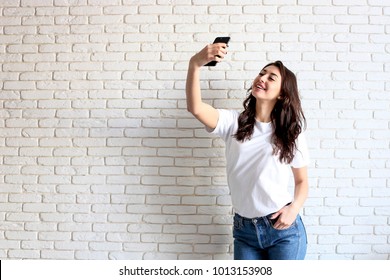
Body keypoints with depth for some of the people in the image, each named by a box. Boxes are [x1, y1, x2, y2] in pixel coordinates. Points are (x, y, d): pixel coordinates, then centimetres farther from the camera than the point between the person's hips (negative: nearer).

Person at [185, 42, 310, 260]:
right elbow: (196, 108, -19)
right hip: (244, 230, 1)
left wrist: (294, 209, -14)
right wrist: (195, 64, -32)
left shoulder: (291, 133, 0)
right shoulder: (234, 122, -1)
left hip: (284, 229, -1)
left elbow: (302, 181, 5)